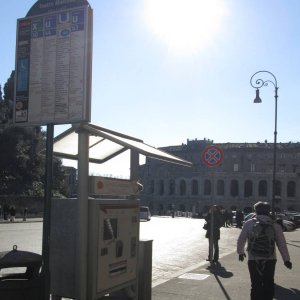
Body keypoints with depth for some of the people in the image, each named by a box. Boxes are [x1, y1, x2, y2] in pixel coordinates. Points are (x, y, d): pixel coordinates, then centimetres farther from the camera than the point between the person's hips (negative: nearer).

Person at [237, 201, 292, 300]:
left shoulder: (249, 223, -4)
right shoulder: (275, 225, -1)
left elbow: (241, 239, 0)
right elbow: (282, 244, -1)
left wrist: (240, 252, 18)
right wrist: (286, 259, 8)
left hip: (253, 259, -1)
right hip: (270, 260, 1)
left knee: (256, 285, 8)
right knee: (268, 284, 17)